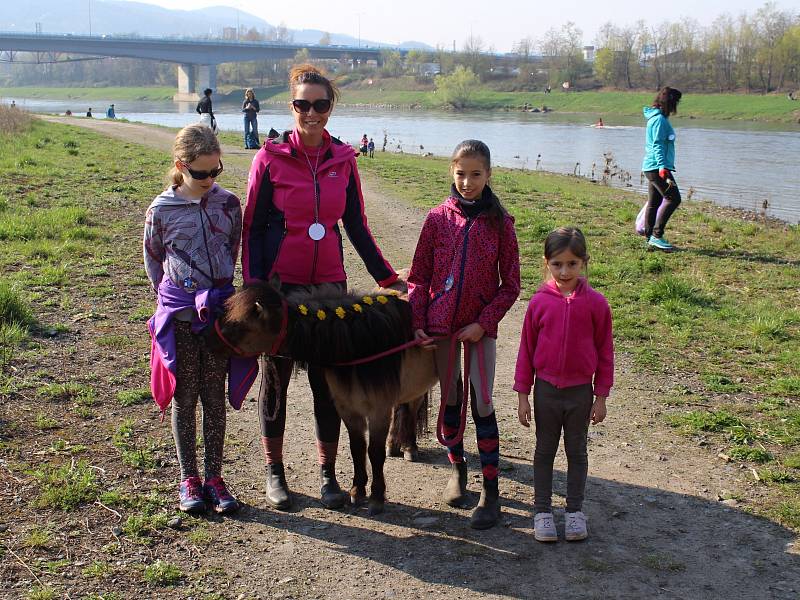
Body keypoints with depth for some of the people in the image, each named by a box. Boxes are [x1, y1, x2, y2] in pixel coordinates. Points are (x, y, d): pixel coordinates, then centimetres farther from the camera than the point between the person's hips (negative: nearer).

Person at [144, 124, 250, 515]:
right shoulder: (161, 210, -5)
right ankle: (189, 480, 16)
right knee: (184, 398, 6)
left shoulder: (228, 204, 0)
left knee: (215, 397, 7)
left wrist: (219, 289, 12)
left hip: (220, 309, 1)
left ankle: (214, 478, 16)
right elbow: (153, 262, 8)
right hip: (179, 314, -1)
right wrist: (172, 297, 9)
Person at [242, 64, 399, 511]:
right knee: (276, 377, 10)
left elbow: (356, 225, 10)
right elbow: (253, 229, -4)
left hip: (329, 284, 2)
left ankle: (328, 474, 21)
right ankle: (275, 471, 25)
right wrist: (253, 286, -13)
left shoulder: (343, 160, 3)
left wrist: (387, 276, 8)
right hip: (280, 285, -2)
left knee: (328, 380, 6)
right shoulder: (271, 158, -6)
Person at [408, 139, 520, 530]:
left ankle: (491, 491, 6)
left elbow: (510, 284, -2)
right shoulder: (438, 219, -1)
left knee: (482, 404, -3)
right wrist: (418, 321, -6)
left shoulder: (499, 222, -5)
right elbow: (419, 276, 3)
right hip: (440, 325, 2)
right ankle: (457, 468, 33)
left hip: (480, 327, -2)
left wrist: (484, 322, -11)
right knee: (450, 400, 13)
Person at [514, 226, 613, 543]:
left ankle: (575, 511, 27)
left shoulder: (595, 303, -9)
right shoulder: (539, 301, -8)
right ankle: (542, 511, 24)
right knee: (545, 450, 13)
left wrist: (601, 396, 0)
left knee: (577, 451, 14)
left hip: (580, 391, 0)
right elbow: (526, 349, -1)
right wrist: (523, 395, 0)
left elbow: (604, 351, -1)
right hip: (546, 389, 0)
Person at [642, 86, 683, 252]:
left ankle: (650, 238, 14)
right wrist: (663, 169, -27)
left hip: (652, 168, 10)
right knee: (673, 198, -11)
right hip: (657, 167, -10)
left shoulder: (656, 117, 18)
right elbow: (658, 146, -21)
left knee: (654, 203, 11)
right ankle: (656, 235, -12)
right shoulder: (660, 119, -13)